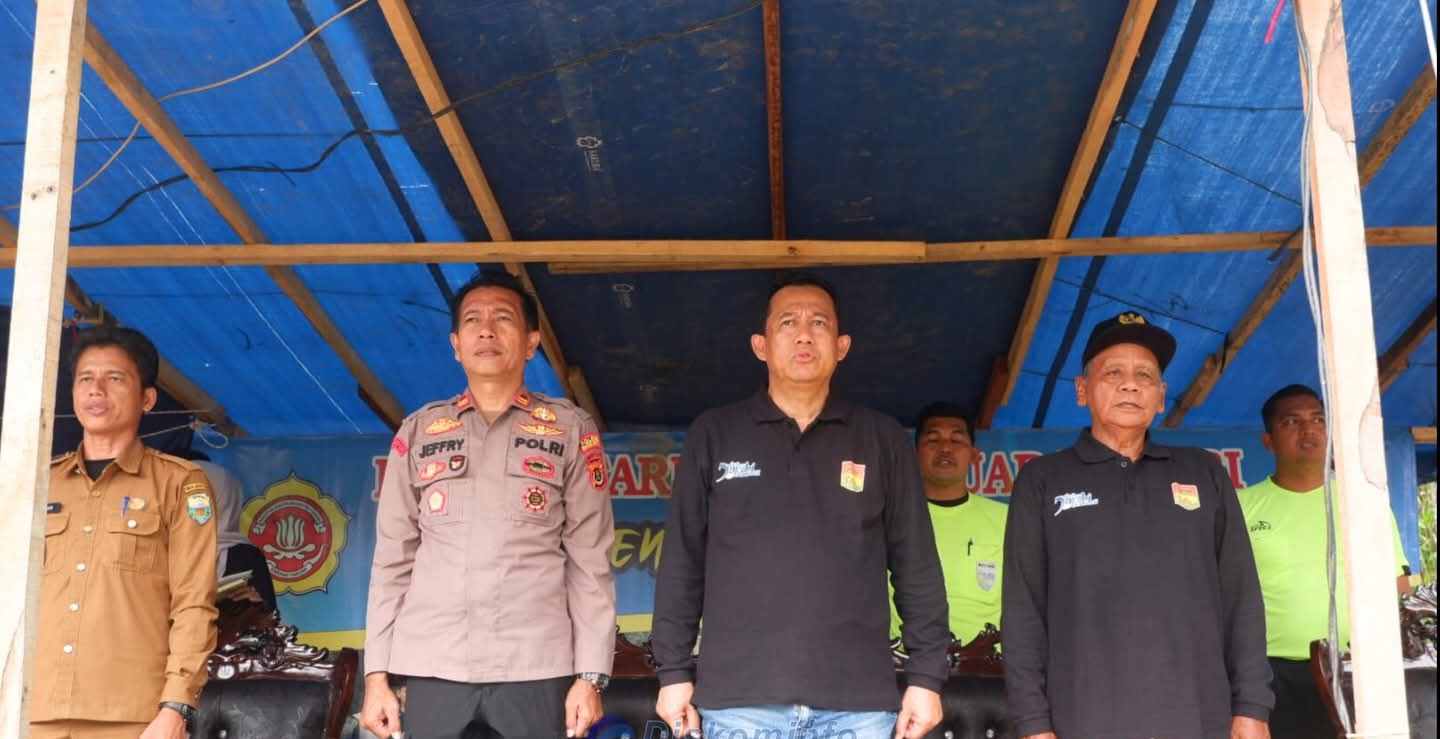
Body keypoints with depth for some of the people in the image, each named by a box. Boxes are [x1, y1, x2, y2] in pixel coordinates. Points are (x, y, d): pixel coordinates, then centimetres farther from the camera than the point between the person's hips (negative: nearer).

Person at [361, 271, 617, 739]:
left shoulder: (571, 430, 8)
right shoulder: (418, 431, 13)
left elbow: (589, 561, 3)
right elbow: (393, 560, 11)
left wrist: (590, 674, -4)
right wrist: (377, 672, 4)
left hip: (537, 669, -1)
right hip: (433, 668, 2)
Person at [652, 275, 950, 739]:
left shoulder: (883, 440, 11)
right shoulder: (713, 435, 10)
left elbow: (916, 566, 9)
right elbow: (682, 562, 9)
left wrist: (926, 675, 4)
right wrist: (673, 671, 5)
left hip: (858, 702, 1)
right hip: (740, 700, 0)